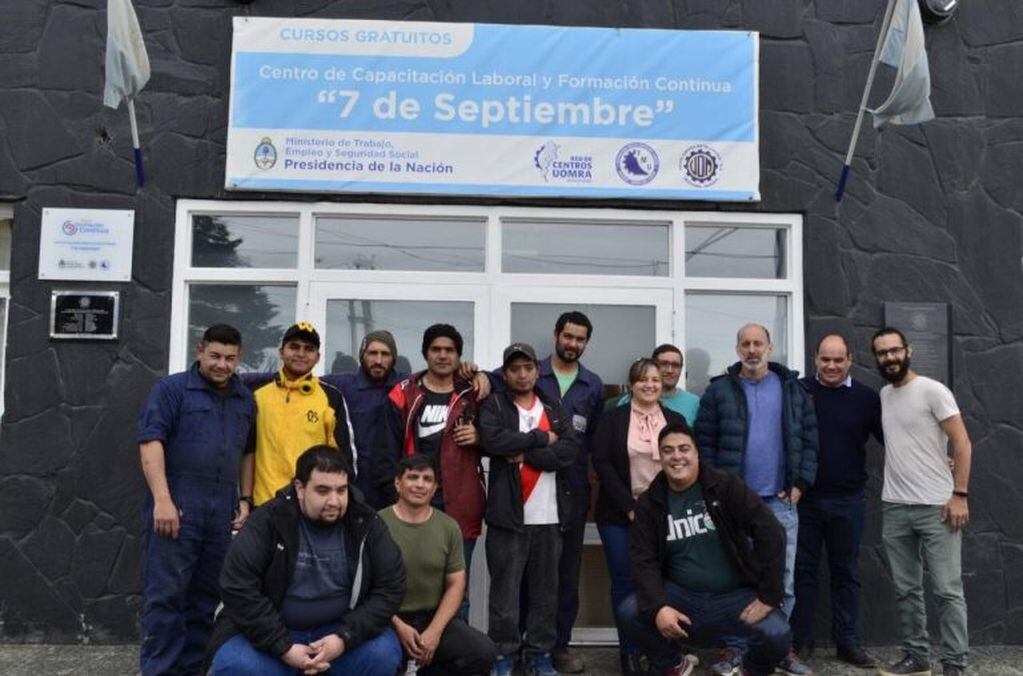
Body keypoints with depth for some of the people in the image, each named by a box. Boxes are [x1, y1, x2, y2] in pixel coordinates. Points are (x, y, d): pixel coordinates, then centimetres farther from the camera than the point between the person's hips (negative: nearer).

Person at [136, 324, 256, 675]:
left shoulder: (245, 400, 14)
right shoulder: (171, 389, -2)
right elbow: (151, 441, -11)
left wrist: (245, 500, 12)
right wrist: (162, 500, -19)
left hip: (222, 513, 5)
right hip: (176, 508, -5)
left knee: (206, 595, 10)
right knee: (165, 594, -3)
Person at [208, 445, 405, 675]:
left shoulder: (366, 524, -7)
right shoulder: (267, 522, -13)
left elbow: (391, 586, -7)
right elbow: (238, 588, -17)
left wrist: (345, 638, -18)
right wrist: (284, 648, -21)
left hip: (338, 631, 2)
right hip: (271, 633, -1)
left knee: (384, 654, -24)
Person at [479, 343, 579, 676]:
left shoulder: (555, 409, 11)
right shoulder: (494, 406, 1)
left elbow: (570, 451, -4)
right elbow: (493, 440, -19)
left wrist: (524, 454, -14)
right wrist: (541, 438, -11)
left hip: (549, 516, 3)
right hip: (508, 513, -3)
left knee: (546, 588, 10)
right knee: (505, 588, 4)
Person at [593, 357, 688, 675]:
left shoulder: (675, 419, 9)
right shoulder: (613, 418, 1)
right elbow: (601, 462, -7)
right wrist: (629, 505, -12)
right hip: (620, 514, -2)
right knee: (625, 580, 0)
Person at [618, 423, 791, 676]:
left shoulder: (726, 486, -8)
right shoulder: (650, 502, 0)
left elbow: (771, 533, -12)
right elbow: (645, 561, -3)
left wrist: (769, 596, -15)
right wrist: (657, 607, -20)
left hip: (734, 595, -2)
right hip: (680, 594, 2)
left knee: (777, 634, -26)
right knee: (629, 613, -21)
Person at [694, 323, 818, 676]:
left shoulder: (793, 388, 7)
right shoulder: (719, 390, 0)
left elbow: (809, 439, 8)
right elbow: (704, 443, 0)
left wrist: (801, 483, 0)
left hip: (781, 501, 2)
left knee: (782, 580, 8)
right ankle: (732, 647, 15)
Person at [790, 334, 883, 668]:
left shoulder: (866, 398, 2)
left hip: (849, 501, 1)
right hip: (804, 498, -1)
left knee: (846, 572, 12)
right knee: (802, 569, 8)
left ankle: (847, 642, 23)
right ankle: (800, 640, 20)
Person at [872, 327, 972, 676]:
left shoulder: (932, 390, -7)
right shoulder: (883, 395, 12)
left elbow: (963, 444, -10)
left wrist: (959, 494, -15)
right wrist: (894, 492, 11)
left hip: (936, 507, -6)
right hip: (894, 508, 6)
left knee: (948, 591, -2)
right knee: (906, 590, 11)